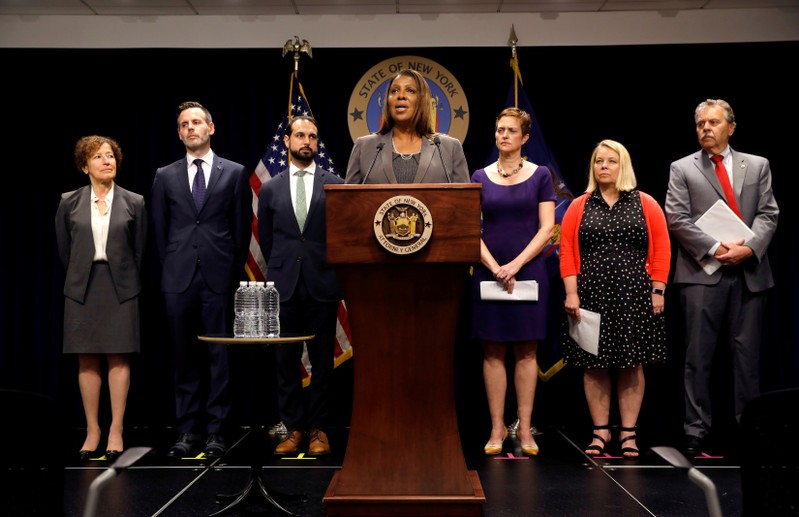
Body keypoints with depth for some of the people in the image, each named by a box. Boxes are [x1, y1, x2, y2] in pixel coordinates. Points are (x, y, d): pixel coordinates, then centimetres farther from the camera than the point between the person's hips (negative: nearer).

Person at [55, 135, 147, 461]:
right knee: (87, 360, 3)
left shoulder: (133, 203, 2)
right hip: (82, 288, 1)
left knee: (118, 358, 0)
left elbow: (140, 251, 6)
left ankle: (116, 431, 5)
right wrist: (81, 278, 12)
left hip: (121, 288, -1)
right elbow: (64, 250, 10)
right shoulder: (69, 203, 3)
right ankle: (92, 431, 11)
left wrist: (125, 282, 7)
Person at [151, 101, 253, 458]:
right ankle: (188, 430, 14)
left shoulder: (234, 173, 6)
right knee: (185, 356, 5)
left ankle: (215, 431, 9)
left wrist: (234, 271, 2)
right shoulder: (165, 176, 11)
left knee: (219, 355, 1)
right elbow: (160, 229, 12)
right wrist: (171, 269, 6)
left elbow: (243, 227, 6)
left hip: (219, 277, -2)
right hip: (179, 280, 2)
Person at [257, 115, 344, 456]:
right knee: (286, 361, 4)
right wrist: (278, 271, 11)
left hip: (322, 285, -1)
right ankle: (292, 428, 15)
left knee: (322, 360, 4)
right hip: (284, 286, 2)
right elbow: (265, 239, 15)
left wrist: (331, 269, 3)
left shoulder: (335, 184, 4)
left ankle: (317, 429, 14)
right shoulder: (270, 189, 10)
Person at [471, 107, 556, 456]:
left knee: (526, 351, 3)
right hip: (489, 272, 1)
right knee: (493, 352, 2)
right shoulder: (480, 177, 7)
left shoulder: (540, 175, 4)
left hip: (528, 271, -1)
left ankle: (524, 428, 10)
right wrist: (494, 267, -11)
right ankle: (497, 428, 9)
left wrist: (515, 265, -13)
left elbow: (547, 228, -3)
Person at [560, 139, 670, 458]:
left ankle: (628, 432, 12)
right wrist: (571, 294, -6)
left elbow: (661, 249, 2)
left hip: (634, 296, 0)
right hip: (591, 296, 1)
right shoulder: (578, 207, 7)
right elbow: (567, 252, 2)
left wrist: (657, 291, -5)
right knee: (594, 365, 3)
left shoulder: (646, 204, 6)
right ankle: (600, 431, 13)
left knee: (631, 364, 3)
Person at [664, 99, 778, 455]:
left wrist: (749, 247, -11)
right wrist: (715, 248, -12)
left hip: (749, 272, 2)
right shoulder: (682, 169, 7)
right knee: (698, 356, 0)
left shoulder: (757, 166, 13)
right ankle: (697, 430, 6)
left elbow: (768, 214, 6)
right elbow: (677, 219, -2)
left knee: (747, 354, 5)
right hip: (702, 272, -2)